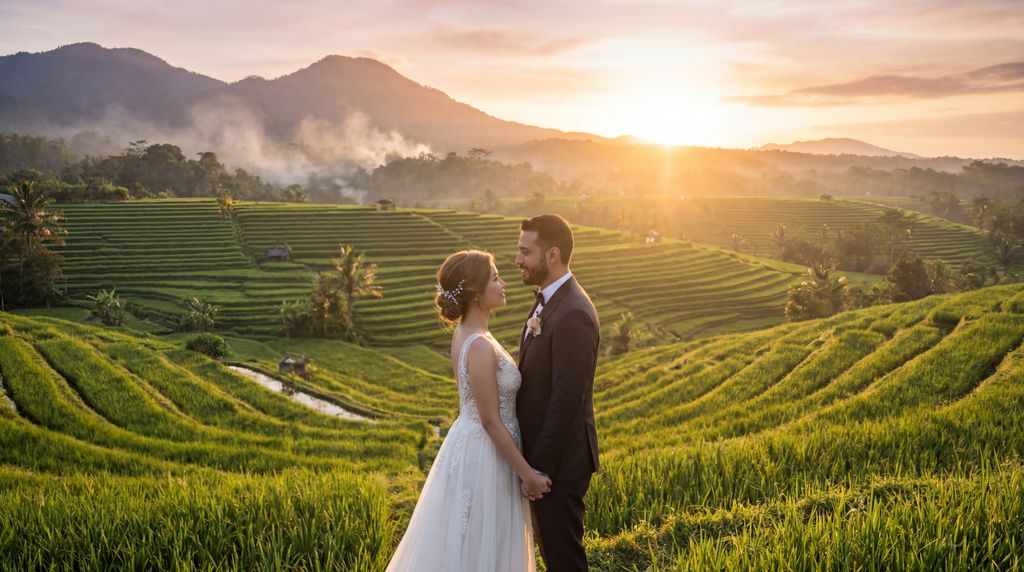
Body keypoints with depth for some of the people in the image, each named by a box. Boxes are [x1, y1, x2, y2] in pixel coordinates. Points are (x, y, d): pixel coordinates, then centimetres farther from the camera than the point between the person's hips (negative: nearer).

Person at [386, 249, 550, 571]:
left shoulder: (465, 333, 4)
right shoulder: (480, 346, -25)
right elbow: (491, 421, -22)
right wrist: (527, 473, -14)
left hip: (470, 446, 9)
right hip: (485, 455, -9)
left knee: (465, 545, 22)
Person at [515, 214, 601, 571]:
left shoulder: (573, 314, -24)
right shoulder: (549, 301, 8)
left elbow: (568, 400, -25)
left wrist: (538, 468, -20)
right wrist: (533, 460, 14)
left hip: (559, 460, -9)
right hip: (544, 449, 9)